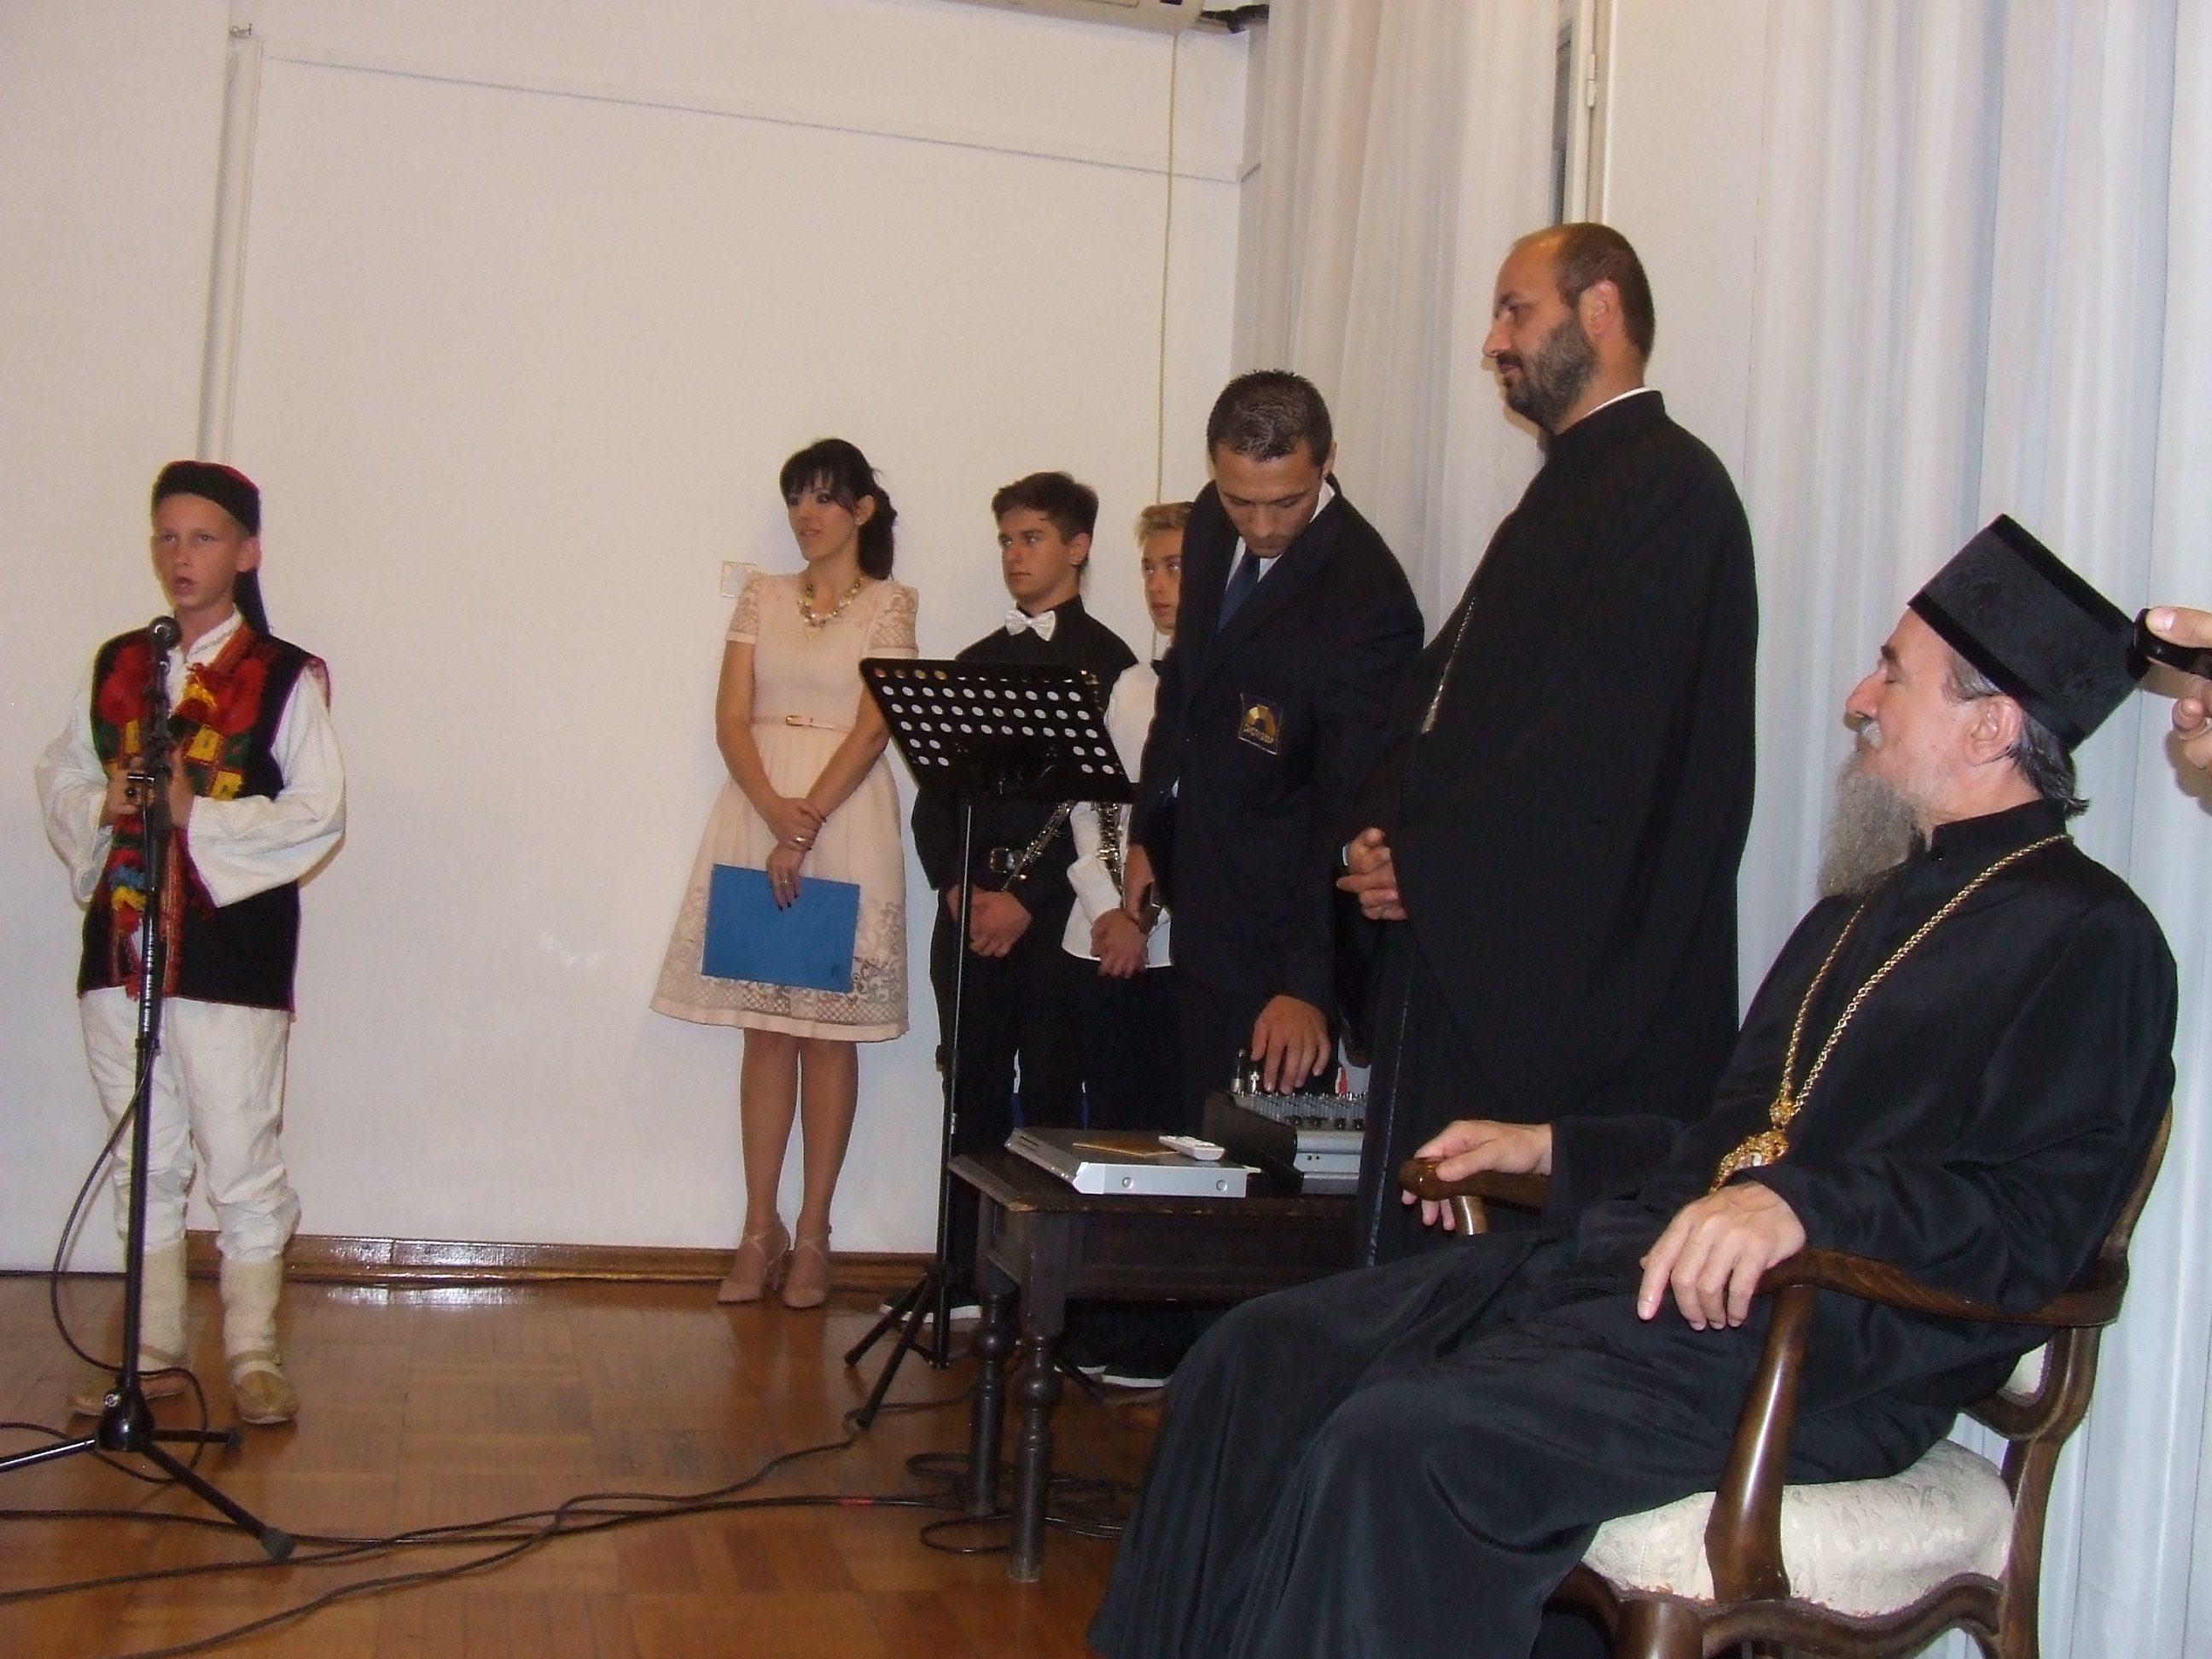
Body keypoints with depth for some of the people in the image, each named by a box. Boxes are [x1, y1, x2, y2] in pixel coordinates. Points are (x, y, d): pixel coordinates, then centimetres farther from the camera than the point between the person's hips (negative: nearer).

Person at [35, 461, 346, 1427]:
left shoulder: (287, 678, -3)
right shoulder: (114, 667, 13)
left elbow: (318, 813, -10)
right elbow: (59, 775, 15)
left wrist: (198, 816, -20)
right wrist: (99, 807, -7)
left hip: (231, 956, -5)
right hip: (120, 946, 5)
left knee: (242, 1164, 0)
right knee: (141, 1161, 13)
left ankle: (254, 1355, 12)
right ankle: (152, 1351, 24)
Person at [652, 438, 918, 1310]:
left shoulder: (890, 603, 2)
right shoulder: (762, 596, 11)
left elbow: (872, 728, -8)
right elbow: (731, 719, 3)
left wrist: (805, 827, -17)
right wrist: (775, 809, -14)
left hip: (847, 818, -3)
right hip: (757, 809, 3)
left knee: (829, 1029, 1)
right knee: (764, 1028, 4)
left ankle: (812, 1234, 7)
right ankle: (760, 1230, 9)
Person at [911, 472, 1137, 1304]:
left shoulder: (1107, 662, 0)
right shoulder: (977, 661, 18)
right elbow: (935, 790, 13)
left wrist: (1026, 898, -13)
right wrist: (956, 886, -3)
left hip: (1054, 919, -5)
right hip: (970, 914, 5)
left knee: (1051, 1101, -2)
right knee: (974, 1098, 7)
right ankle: (965, 1276, 13)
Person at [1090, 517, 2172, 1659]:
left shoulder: (2086, 938, -3)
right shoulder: (1867, 906, 25)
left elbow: (2034, 1218, -16)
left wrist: (1806, 1206, -30)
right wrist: (1550, 1148, 27)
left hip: (1819, 1343, -9)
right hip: (1628, 1256, 9)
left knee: (1402, 1444, -30)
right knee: (1258, 1360, -5)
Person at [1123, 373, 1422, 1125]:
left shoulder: (1367, 600, -25)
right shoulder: (1212, 522, -1)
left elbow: (1350, 806, -27)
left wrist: (1306, 981, -31)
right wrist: (1149, 830, 15)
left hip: (1284, 909, -7)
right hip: (1202, 890, 7)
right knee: (1196, 1127, 15)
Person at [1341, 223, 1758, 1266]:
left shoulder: (1670, 486, -11)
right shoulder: (1572, 484, 20)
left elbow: (1603, 739, -20)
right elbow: (1448, 690, 20)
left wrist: (1426, 865, -14)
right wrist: (1387, 832, 3)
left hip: (1570, 975, -9)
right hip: (1469, 959, 9)